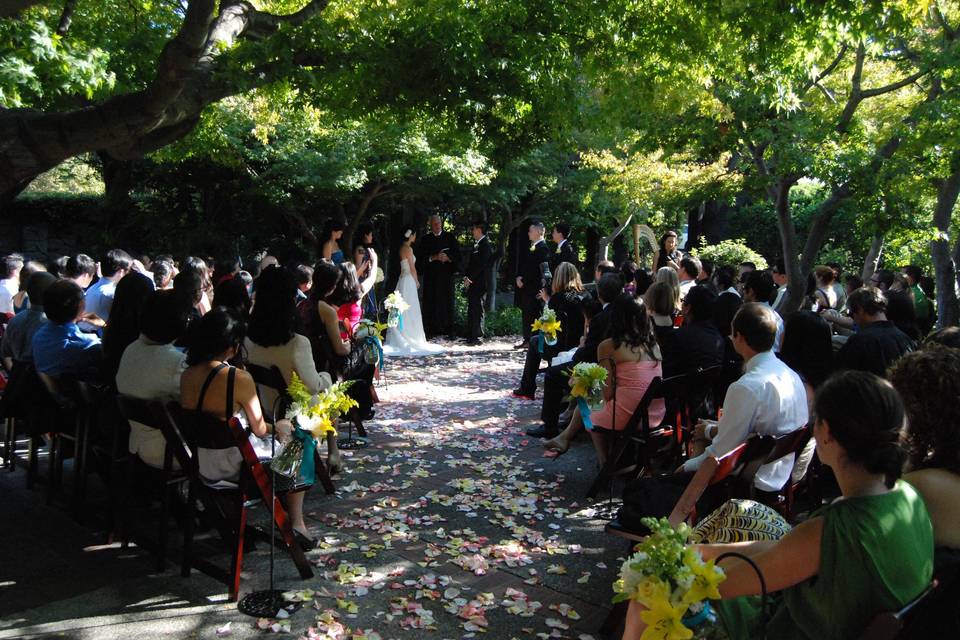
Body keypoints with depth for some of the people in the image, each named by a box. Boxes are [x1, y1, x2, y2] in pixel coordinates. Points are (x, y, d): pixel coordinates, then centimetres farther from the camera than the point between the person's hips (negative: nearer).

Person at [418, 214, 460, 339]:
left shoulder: (450, 237, 9)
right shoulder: (426, 239, 8)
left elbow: (457, 254, 6)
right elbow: (422, 257, 2)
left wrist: (447, 258, -11)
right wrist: (434, 258, -12)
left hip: (447, 274, 0)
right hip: (431, 275, 0)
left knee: (447, 301, 0)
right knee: (431, 302, -3)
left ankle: (449, 330, 5)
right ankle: (431, 330, 0)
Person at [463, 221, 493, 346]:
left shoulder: (485, 245, -12)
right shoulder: (476, 244, 16)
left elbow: (481, 264, -17)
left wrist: (470, 278, -14)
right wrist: (466, 277, 9)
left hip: (479, 282, -9)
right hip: (472, 282, 9)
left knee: (477, 310, -6)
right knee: (471, 310, 11)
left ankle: (478, 337, -3)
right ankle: (471, 336, 17)